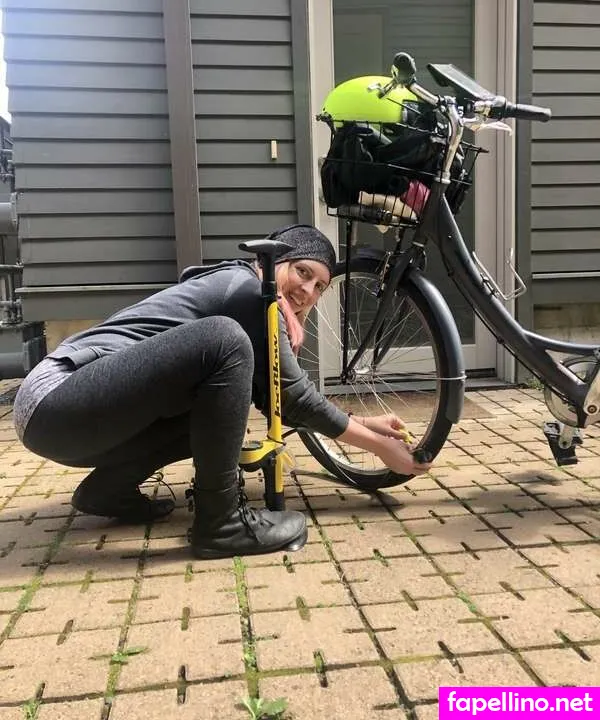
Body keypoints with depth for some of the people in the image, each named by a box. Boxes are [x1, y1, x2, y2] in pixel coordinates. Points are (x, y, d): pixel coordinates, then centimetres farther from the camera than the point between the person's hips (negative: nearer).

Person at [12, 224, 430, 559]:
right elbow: (294, 395, -8)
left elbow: (278, 400, 16)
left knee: (229, 398, 11)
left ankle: (110, 488, 16)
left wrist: (365, 424, 13)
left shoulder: (237, 296, 19)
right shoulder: (247, 287, -8)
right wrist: (378, 445, 0)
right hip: (56, 401, -10)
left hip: (68, 409, 10)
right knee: (224, 342, -24)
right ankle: (221, 520, -13)